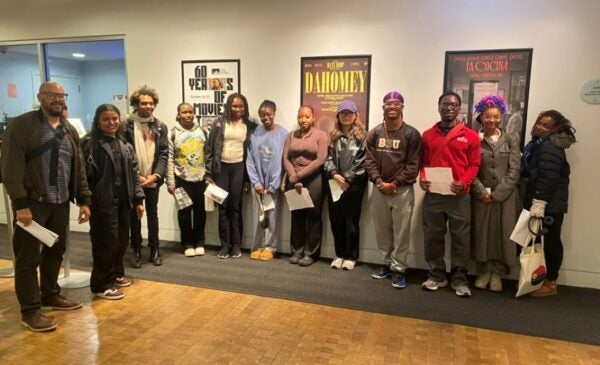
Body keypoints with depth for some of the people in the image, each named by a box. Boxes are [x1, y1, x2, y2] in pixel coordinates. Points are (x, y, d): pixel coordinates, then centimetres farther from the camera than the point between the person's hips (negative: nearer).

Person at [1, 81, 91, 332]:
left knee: (55, 251, 16)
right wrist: (20, 203, -17)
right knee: (28, 257, 2)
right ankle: (30, 311, 12)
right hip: (32, 202, -6)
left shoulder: (69, 130, 13)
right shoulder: (21, 125, -6)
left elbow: (78, 168, 13)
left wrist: (84, 200, 9)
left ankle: (50, 296, 33)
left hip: (60, 202, 6)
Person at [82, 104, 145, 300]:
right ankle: (102, 284, 11)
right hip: (103, 202, -6)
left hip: (123, 200, 7)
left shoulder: (125, 145, 13)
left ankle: (116, 274, 33)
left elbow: (133, 174, 14)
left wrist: (138, 199, 11)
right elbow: (84, 174, -12)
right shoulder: (90, 143, -7)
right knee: (107, 242, -2)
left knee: (122, 239, 14)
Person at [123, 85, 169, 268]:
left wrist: (156, 175, -13)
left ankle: (154, 250, 22)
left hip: (153, 179, 2)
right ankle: (136, 251, 21)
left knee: (152, 214, 11)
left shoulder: (160, 127, 3)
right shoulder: (127, 125, -5)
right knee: (134, 215, 9)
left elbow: (164, 153, -1)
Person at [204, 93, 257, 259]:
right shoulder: (220, 122, 1)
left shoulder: (250, 126, 4)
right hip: (221, 167, 0)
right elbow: (209, 148, 0)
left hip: (238, 168, 0)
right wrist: (208, 173, -4)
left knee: (235, 206, 4)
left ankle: (236, 245, 13)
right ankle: (225, 245, 13)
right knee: (223, 206, 4)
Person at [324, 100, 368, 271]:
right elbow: (328, 157, 4)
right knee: (335, 220, 8)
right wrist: (335, 174, -11)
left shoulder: (362, 135, 0)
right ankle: (339, 254, 21)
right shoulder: (333, 136, 13)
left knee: (351, 220, 1)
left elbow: (361, 161, -8)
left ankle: (351, 256, 14)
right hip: (334, 183, 4)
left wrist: (347, 178, -12)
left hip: (354, 183, -4)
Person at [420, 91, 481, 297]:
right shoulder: (428, 135, 10)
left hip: (459, 195, -2)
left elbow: (474, 165, 1)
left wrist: (463, 183, -15)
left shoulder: (470, 136, 4)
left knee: (460, 238, 3)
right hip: (433, 195, 2)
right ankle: (436, 276, 21)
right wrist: (422, 179, -6)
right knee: (433, 237, 8)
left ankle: (459, 279, 15)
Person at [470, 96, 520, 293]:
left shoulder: (511, 139, 4)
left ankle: (497, 273, 16)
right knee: (482, 233, 5)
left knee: (502, 234, 4)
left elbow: (514, 171, -3)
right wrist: (482, 193, -11)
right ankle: (484, 271, 18)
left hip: (505, 196, 0)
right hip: (481, 196, 0)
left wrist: (497, 194, -10)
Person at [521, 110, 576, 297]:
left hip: (549, 205, -10)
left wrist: (538, 203, -28)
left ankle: (550, 283, 9)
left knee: (550, 243, -1)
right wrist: (534, 202, 20)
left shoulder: (550, 146, -16)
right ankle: (542, 279, 23)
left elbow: (548, 177, -25)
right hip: (543, 203, 10)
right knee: (543, 242, 14)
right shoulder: (539, 143, 17)